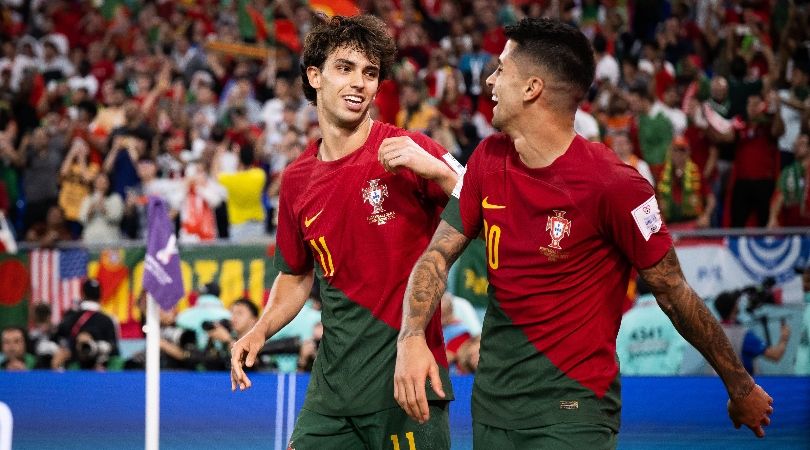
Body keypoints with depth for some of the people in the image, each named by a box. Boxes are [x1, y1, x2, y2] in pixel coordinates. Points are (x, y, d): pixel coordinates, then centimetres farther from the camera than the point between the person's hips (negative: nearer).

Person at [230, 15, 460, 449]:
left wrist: (434, 169, -25)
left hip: (407, 380, -5)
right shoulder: (296, 181, 10)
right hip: (333, 383, 5)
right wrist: (261, 330, 8)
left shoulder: (408, 151, -5)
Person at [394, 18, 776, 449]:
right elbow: (439, 254, 5)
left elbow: (673, 292, -10)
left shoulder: (614, 186, -18)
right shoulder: (489, 159, 1)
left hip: (572, 410, -6)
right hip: (491, 399, 6)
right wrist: (411, 337, -14)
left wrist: (741, 387, -2)